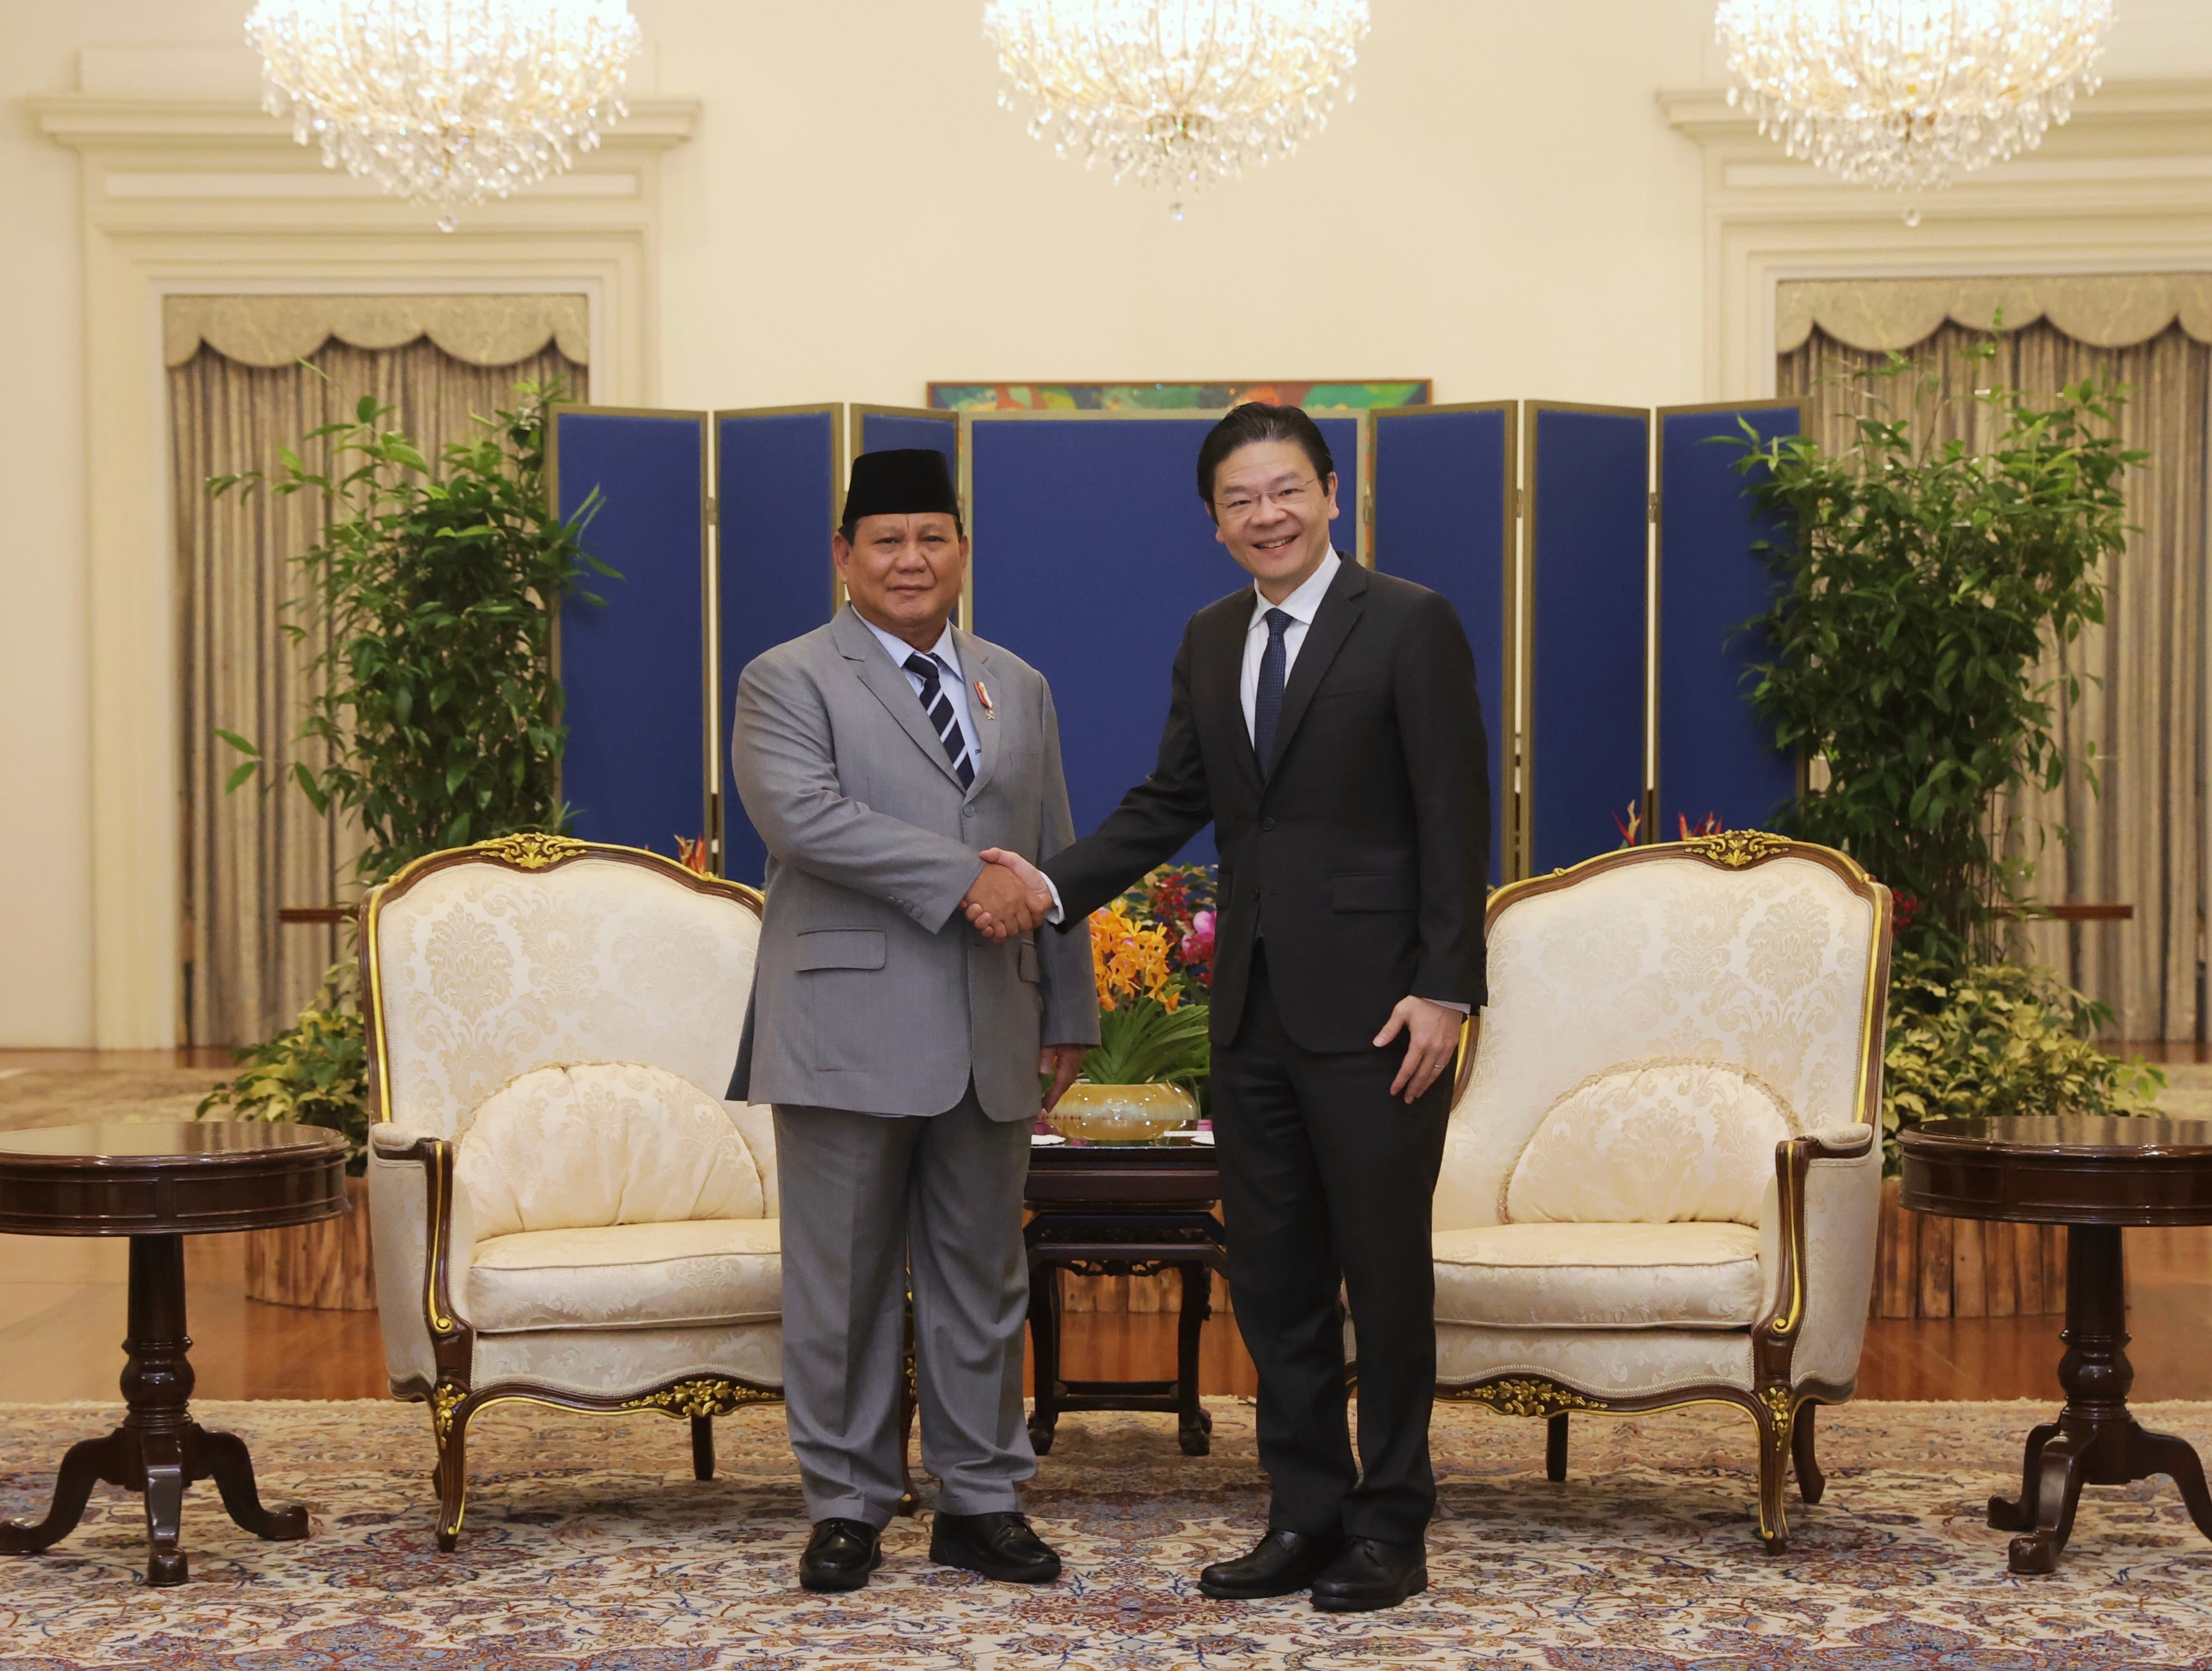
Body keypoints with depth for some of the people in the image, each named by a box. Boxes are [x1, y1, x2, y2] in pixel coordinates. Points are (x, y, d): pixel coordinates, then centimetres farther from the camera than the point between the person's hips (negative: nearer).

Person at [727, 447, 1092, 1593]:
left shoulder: (1019, 689, 17)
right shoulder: (788, 681, 0)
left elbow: (1053, 860, 18)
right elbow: (803, 815, -18)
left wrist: (1068, 1012, 13)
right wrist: (962, 878, -21)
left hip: (989, 1033, 5)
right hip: (851, 1025, -4)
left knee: (981, 1278, 9)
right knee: (845, 1280, 1)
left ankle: (980, 1501, 18)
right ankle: (847, 1506, 12)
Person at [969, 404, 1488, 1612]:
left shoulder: (1409, 626, -7)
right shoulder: (1210, 643, 12)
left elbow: (1455, 820, -10)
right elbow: (1170, 804, 13)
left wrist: (1444, 989, -16)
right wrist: (1056, 884, -3)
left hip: (1371, 1008, -6)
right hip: (1255, 1007, 6)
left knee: (1384, 1272, 3)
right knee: (1269, 1276, 11)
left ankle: (1390, 1531, 15)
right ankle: (1306, 1519, 21)